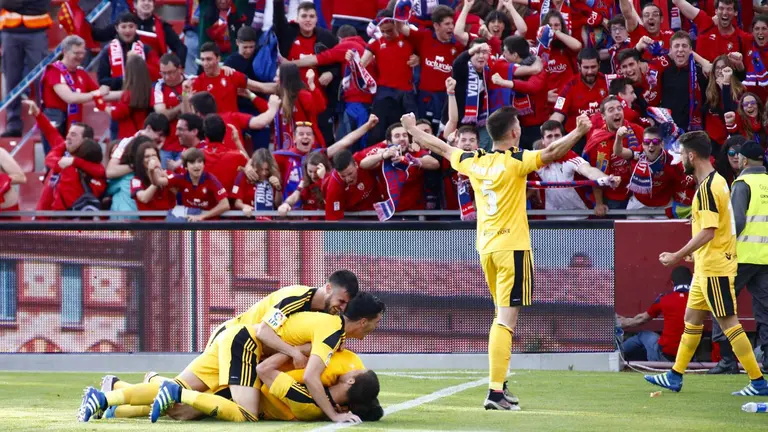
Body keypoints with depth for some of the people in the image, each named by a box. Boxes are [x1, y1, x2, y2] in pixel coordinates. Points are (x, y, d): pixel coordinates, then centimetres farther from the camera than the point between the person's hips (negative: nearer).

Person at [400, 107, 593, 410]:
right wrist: (579, 132, -24)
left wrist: (412, 129, 35)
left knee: (503, 316, 20)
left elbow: (441, 148, 21)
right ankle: (495, 392, -16)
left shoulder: (474, 161, 6)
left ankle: (500, 386, 23)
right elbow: (549, 154, -25)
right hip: (512, 248, -7)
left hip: (486, 248, 7)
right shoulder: (515, 161, -11)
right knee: (506, 319, -9)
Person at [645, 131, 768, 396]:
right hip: (706, 267, 10)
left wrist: (678, 256, -21)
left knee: (728, 322, -7)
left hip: (715, 268, -10)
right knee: (692, 319, 15)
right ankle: (675, 377, 22)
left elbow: (708, 232, -25)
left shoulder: (707, 188, -19)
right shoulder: (717, 181, 11)